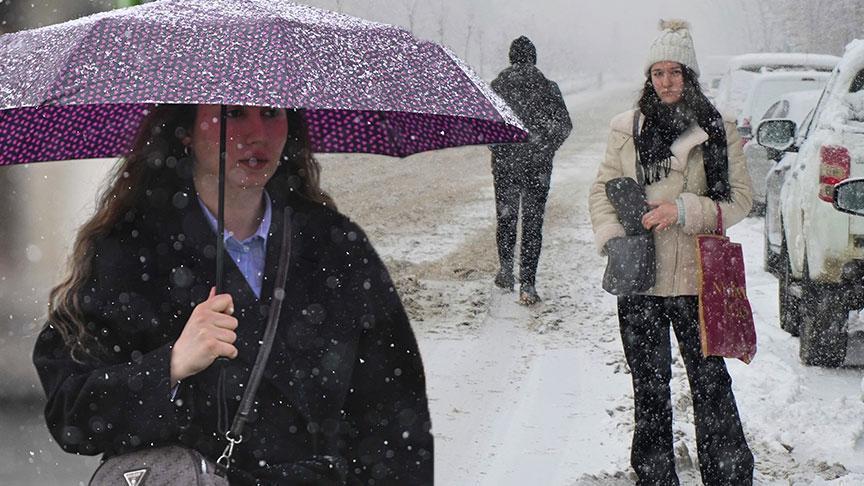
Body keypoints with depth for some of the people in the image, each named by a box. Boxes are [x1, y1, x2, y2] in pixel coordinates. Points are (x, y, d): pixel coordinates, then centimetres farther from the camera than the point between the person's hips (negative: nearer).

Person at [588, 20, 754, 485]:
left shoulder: (718, 130, 0)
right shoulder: (626, 128, 6)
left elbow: (738, 198, 0)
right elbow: (602, 190, 10)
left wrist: (684, 210, -14)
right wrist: (612, 236, -6)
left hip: (697, 277, -2)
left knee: (710, 380, 0)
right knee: (649, 386, 10)